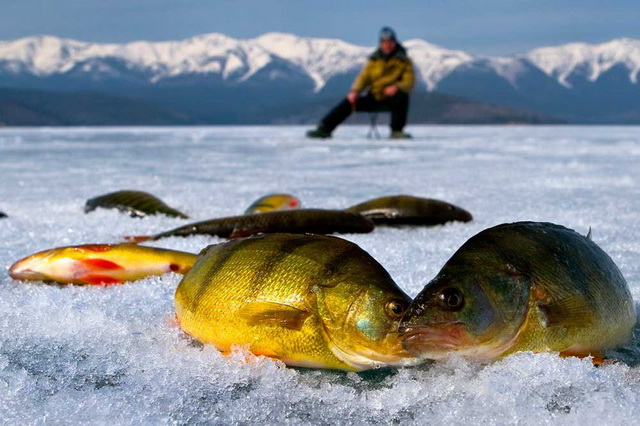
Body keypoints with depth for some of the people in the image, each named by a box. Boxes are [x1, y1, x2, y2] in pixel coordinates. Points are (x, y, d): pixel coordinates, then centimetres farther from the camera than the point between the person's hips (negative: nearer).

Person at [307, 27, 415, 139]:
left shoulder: (404, 61, -1)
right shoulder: (374, 59, 8)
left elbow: (409, 82, -10)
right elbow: (364, 77, 2)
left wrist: (396, 87, -33)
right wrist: (355, 91, -18)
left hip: (391, 99, -3)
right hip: (374, 97, 3)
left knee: (402, 96, -37)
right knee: (348, 102, -15)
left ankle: (397, 131, -25)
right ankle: (324, 129, -18)